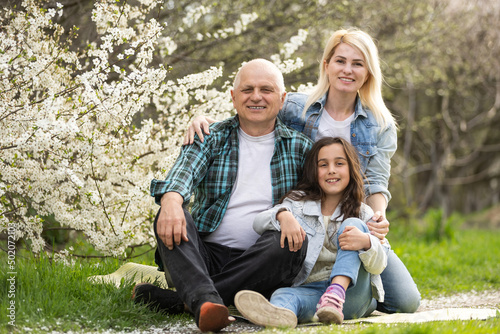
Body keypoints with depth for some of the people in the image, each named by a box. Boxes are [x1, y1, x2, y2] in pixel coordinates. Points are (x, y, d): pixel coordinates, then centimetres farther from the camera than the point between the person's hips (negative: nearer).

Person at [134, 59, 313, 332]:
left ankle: (181, 300, -33)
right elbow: (185, 170, -12)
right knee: (170, 217, -26)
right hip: (203, 255, 0)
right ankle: (205, 300, -51)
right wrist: (171, 199, -36)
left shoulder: (299, 146, 11)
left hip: (258, 264, 0)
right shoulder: (212, 138, 8)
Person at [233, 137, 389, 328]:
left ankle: (336, 295, -41)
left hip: (351, 292, 0)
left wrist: (366, 242, -25)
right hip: (310, 289, 0)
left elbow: (379, 266, -1)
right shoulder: (298, 203, 15)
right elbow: (259, 223, 0)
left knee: (352, 224, -18)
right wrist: (282, 215, -23)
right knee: (283, 295, -33)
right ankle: (279, 312, -72)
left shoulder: (363, 214, 11)